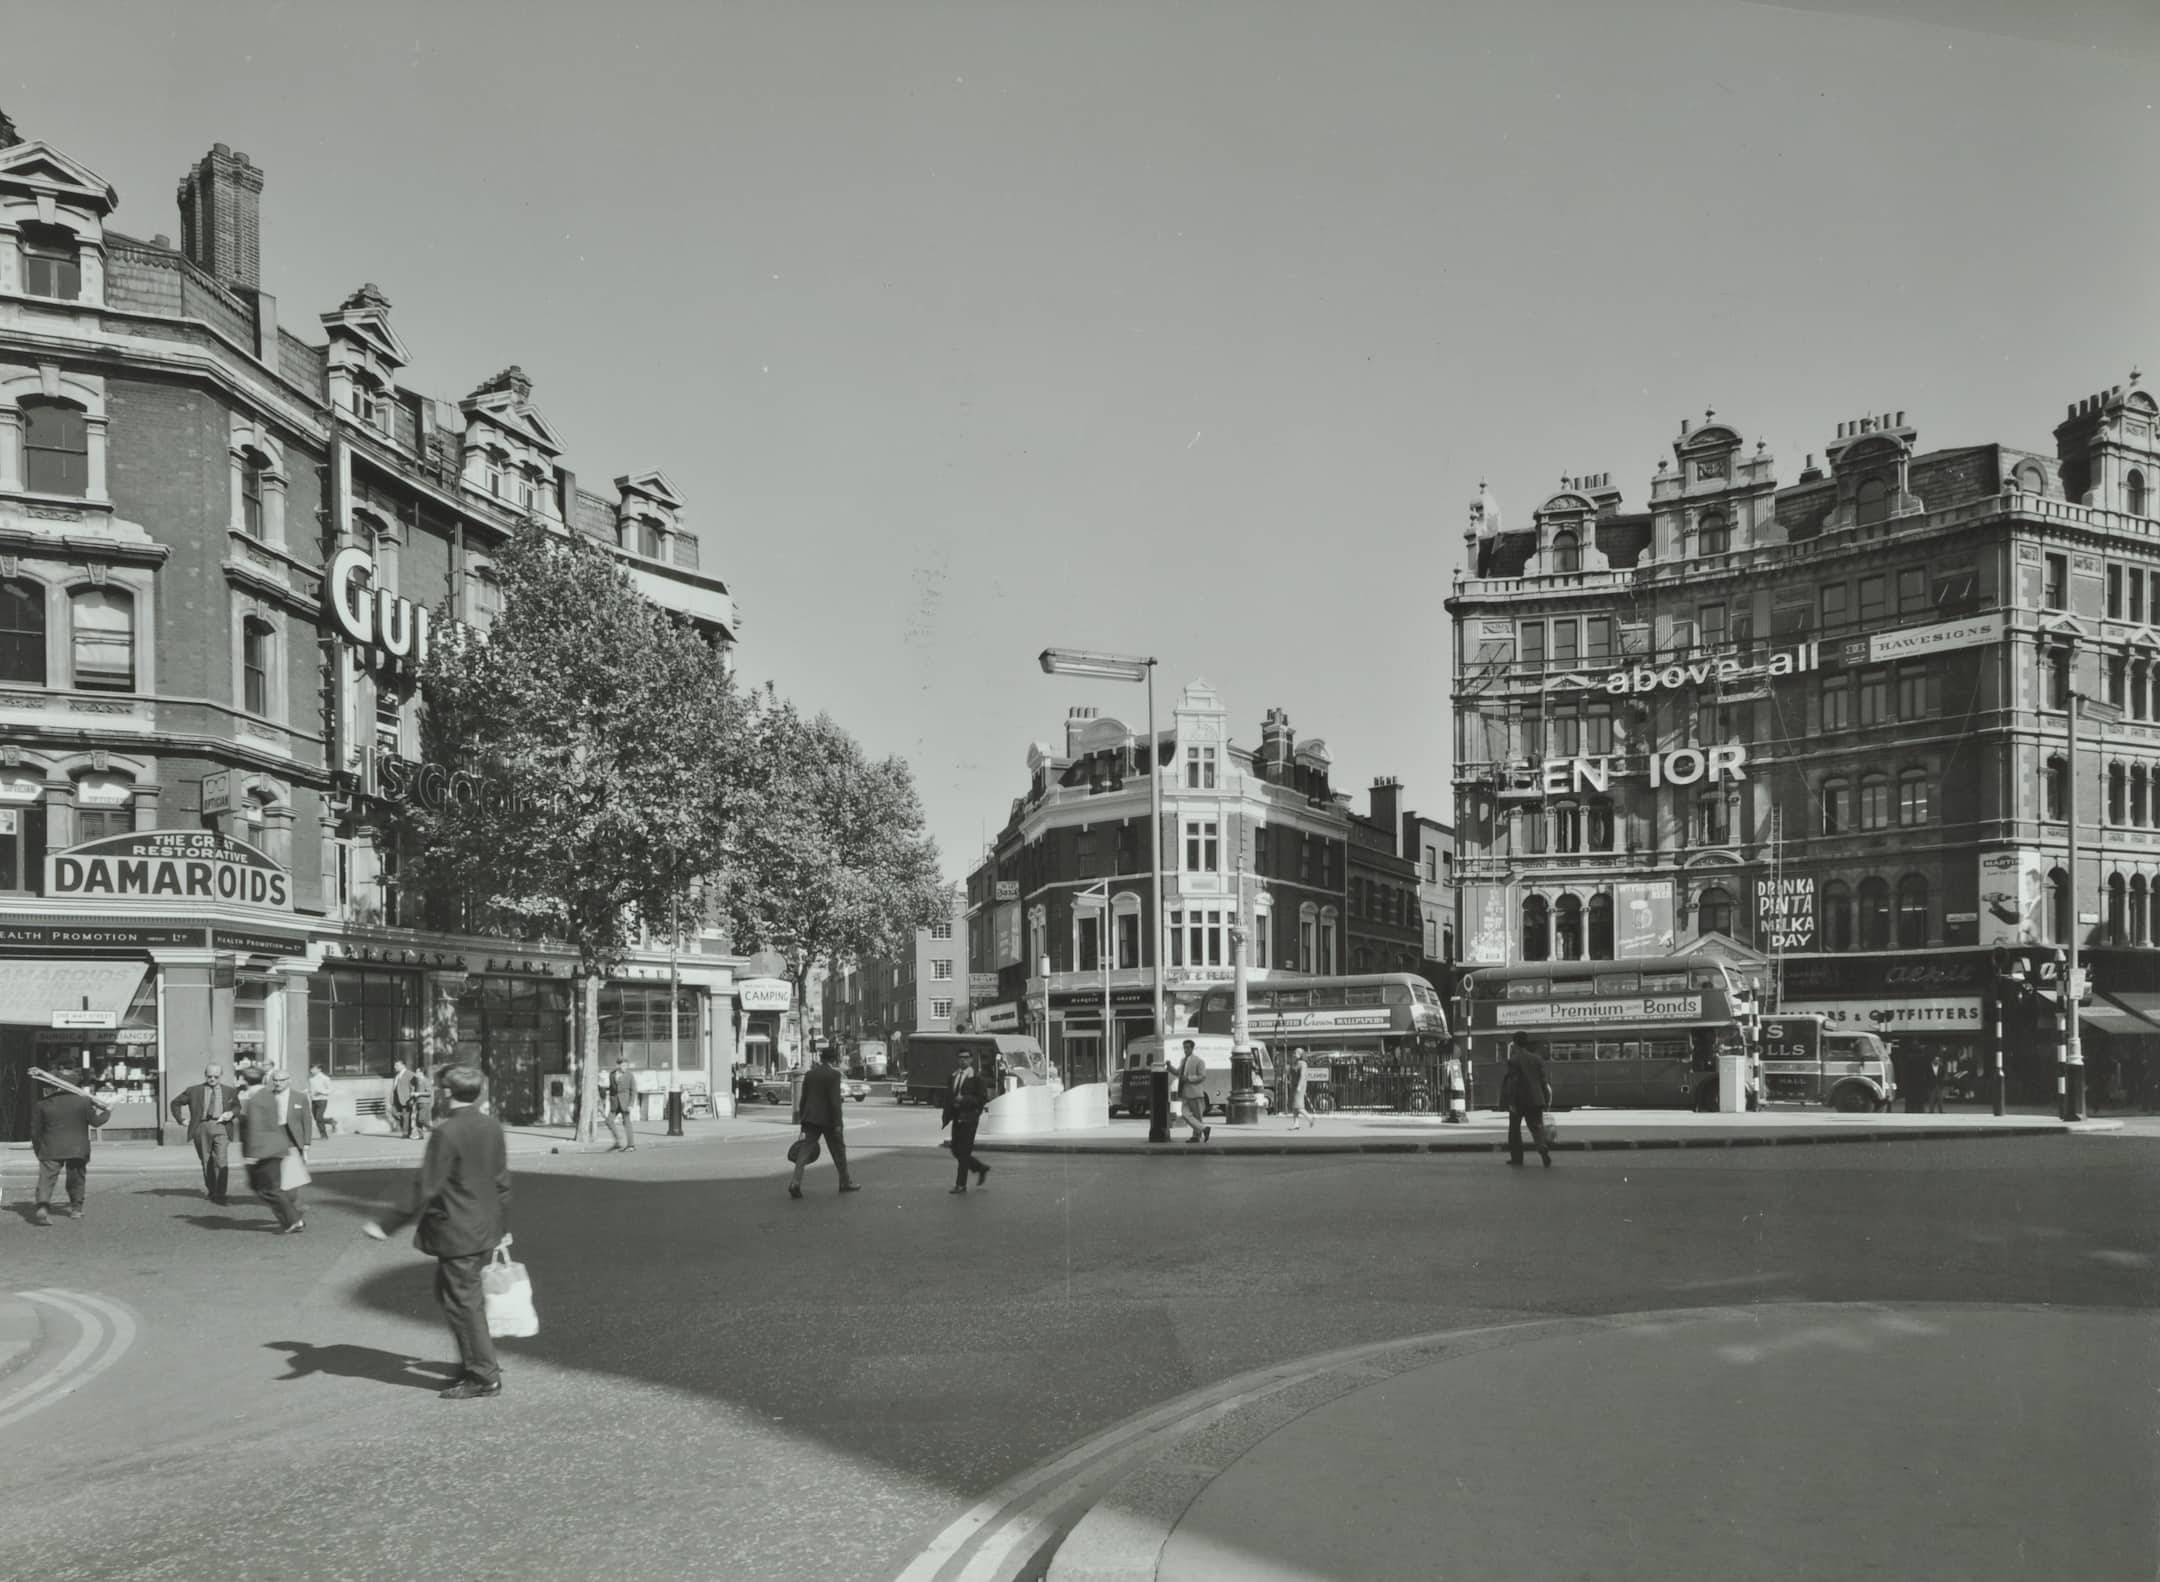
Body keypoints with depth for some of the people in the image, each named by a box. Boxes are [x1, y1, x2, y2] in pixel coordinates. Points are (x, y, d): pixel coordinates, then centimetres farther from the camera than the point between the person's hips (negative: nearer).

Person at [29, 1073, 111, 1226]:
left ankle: (42, 1205, -26)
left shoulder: (41, 1105, 0)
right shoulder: (82, 1101, 1)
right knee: (76, 1179, 15)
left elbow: (35, 1131, 4)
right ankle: (76, 1208, 19)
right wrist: (107, 1113, 28)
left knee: (46, 1179, -5)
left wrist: (38, 1149, 18)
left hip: (51, 1150, -2)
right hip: (78, 1149, 2)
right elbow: (95, 1121, 9)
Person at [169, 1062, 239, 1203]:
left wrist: (231, 1113, 1)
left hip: (221, 1127, -1)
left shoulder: (229, 1091, 12)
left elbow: (237, 1106, 23)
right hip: (202, 1127, 1)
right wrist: (181, 1119, 8)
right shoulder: (194, 1091, 9)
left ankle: (220, 1194, -14)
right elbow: (176, 1103, 18)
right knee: (207, 1162, 9)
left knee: (221, 1161, -15)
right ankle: (210, 1190, 26)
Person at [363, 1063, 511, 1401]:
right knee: (449, 1293, 22)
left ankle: (484, 1377, 9)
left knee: (463, 1302, 2)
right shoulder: (492, 1126, 3)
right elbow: (502, 1180, 10)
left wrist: (387, 1225, -14)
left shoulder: (446, 1133, -19)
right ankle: (476, 1361, 29)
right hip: (485, 1230, 8)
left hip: (457, 1234, -8)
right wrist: (503, 1225, 20)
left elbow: (425, 1188, -20)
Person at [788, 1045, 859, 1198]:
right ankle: (845, 1182, 23)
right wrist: (838, 1123, -14)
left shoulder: (810, 1073, 8)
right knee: (838, 1150, 11)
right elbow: (834, 1101, -16)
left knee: (805, 1149, -2)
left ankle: (796, 1182, -18)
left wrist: (802, 1121, 18)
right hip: (828, 1119, -5)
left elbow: (803, 1098, 11)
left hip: (811, 1118, 5)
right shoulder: (834, 1074, -11)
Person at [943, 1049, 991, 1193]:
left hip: (969, 1118, -7)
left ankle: (961, 1184, 0)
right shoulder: (954, 1077, 12)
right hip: (957, 1118, 7)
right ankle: (982, 1169, 28)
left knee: (964, 1151, -6)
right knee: (956, 1150, 9)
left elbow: (984, 1098, -10)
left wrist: (965, 1099, -19)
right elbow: (949, 1096, 17)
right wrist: (947, 1116, 7)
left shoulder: (976, 1078, -7)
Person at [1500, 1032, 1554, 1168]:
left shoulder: (1514, 1060, -10)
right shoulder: (1536, 1059, 5)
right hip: (1535, 1099, 4)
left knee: (1514, 1128, 12)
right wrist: (1545, 1099, 11)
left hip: (1518, 1100, -4)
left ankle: (1516, 1157, 17)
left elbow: (1513, 1082, -14)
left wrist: (1511, 1102, -13)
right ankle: (1543, 1147, -27)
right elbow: (1542, 1080, 6)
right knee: (1536, 1127, 2)